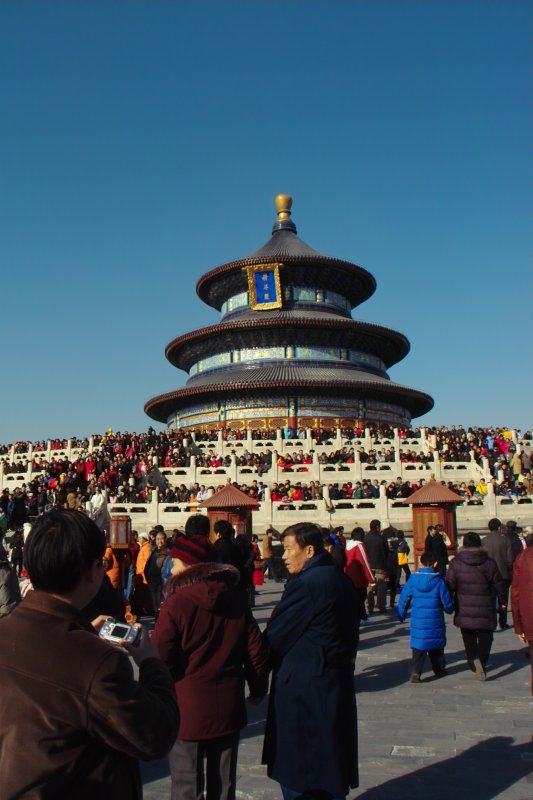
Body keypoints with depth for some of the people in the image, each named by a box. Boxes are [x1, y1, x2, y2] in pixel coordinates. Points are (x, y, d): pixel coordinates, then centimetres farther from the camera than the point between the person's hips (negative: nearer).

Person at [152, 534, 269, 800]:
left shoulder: (176, 602, -16)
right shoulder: (235, 598, -1)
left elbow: (159, 659, -15)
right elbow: (257, 649, 2)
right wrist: (257, 686, 16)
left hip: (187, 710, -4)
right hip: (229, 709, 5)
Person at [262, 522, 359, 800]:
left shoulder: (305, 583, -21)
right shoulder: (340, 580, 7)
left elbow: (276, 637, -15)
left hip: (304, 693, -9)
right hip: (337, 683, 9)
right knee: (327, 776, 21)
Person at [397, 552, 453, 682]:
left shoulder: (412, 579, -5)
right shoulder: (439, 581, -9)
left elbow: (404, 600, 1)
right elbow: (447, 602, -3)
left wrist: (401, 616, 15)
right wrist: (449, 609, 21)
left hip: (418, 621, 0)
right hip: (435, 622, 0)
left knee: (418, 648, 3)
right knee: (436, 647, 18)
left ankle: (415, 673, -9)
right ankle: (440, 669, 32)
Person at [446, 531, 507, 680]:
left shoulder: (456, 563, -5)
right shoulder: (489, 562, -5)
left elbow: (449, 585, -6)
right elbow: (499, 584, 1)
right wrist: (503, 600, 18)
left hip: (464, 609, 1)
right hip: (485, 610, -1)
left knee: (469, 636, 19)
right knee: (485, 636, 8)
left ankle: (472, 660, 8)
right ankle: (481, 660, -13)